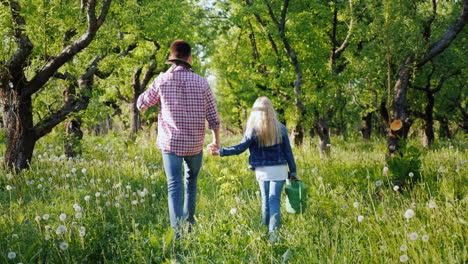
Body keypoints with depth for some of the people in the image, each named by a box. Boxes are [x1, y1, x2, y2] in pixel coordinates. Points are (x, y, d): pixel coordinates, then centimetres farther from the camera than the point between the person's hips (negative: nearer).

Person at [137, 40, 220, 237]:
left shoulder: (162, 80, -6)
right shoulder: (201, 82, -3)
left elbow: (141, 104, 5)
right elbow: (212, 116, 1)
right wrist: (216, 140, 15)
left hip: (170, 142, -1)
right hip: (195, 143, 2)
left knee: (174, 186, -2)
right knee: (191, 181, 21)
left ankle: (178, 231, -13)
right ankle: (189, 224, 26)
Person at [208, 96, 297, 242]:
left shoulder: (253, 130, -6)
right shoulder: (281, 128, -1)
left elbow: (240, 148, -7)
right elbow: (288, 152, 3)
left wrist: (220, 151, -3)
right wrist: (293, 171, 9)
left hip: (262, 170, 0)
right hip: (279, 170, 0)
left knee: (265, 199, 15)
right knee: (275, 200, -2)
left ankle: (266, 229, 23)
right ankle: (273, 232, -11)